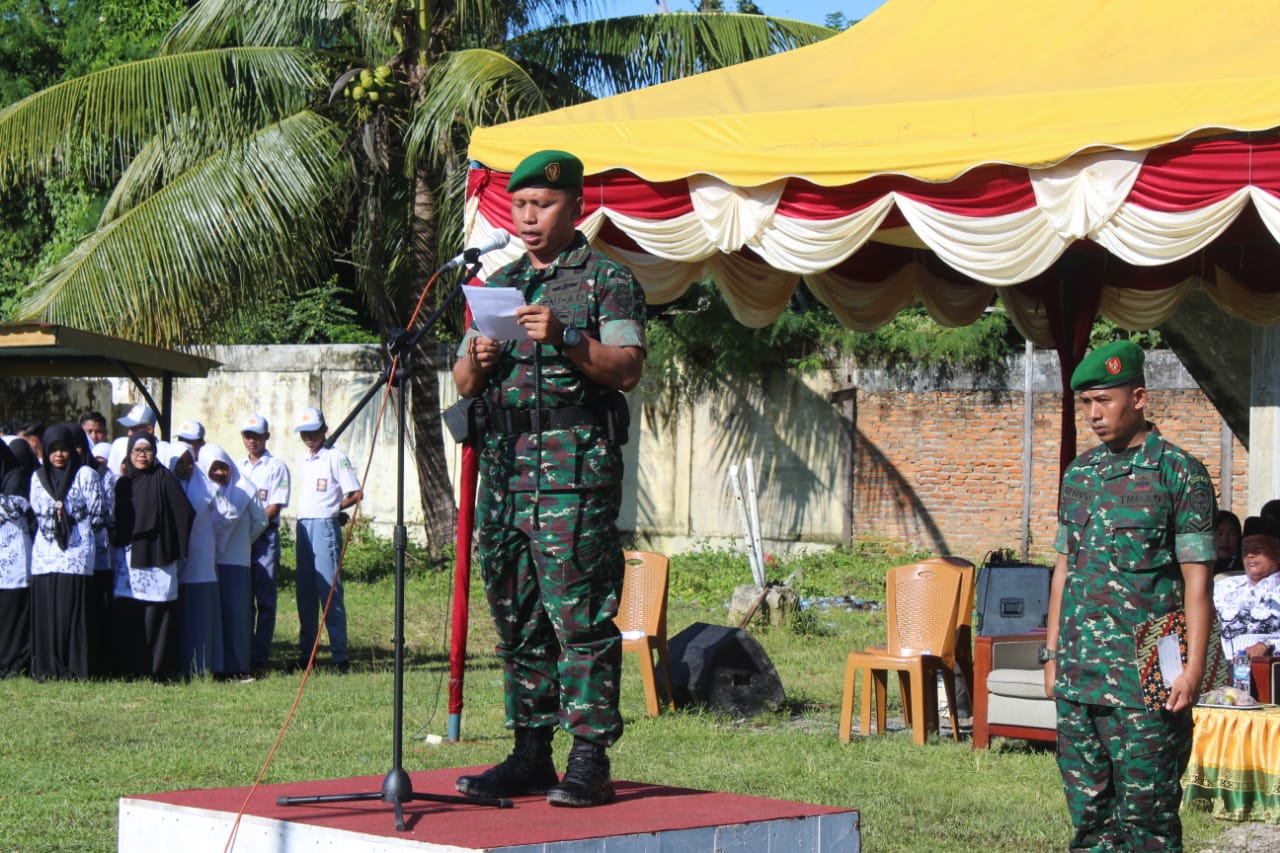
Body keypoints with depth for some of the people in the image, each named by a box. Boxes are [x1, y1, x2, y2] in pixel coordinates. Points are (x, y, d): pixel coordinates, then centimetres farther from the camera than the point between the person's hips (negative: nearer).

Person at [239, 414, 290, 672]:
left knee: (264, 599, -4)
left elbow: (275, 506, -7)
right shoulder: (237, 466, 16)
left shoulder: (276, 467, 1)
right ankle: (241, 651, 11)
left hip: (265, 536, -5)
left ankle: (259, 654, -3)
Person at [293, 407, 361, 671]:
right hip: (303, 527, 8)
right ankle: (306, 652, 14)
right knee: (305, 593, 9)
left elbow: (356, 494, -9)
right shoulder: (303, 461, 17)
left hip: (325, 527, -8)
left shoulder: (335, 457, -5)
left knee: (329, 590, -10)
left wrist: (333, 509, 0)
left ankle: (339, 654, -9)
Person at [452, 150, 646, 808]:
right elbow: (464, 384, 20)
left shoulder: (607, 281, 4)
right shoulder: (498, 285, 22)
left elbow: (627, 369, -8)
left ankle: (589, 759, -10)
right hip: (504, 466, 6)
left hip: (576, 470, -6)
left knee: (581, 616, -10)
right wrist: (477, 361, -2)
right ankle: (530, 752, 12)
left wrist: (565, 339, -22)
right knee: (515, 616, 6)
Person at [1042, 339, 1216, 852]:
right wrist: (1052, 653, 15)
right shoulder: (1079, 474, 13)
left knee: (1147, 812, -4)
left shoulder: (1179, 473, -4)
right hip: (1078, 674, 6)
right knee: (1088, 810, 8)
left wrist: (1193, 667, -13)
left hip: (1145, 676, -6)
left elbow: (1196, 579, -7)